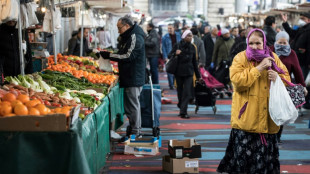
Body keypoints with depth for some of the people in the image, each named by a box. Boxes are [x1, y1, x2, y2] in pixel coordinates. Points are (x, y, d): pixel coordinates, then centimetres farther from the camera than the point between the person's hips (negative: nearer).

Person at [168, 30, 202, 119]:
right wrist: (175, 53, -22)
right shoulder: (177, 46, -2)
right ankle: (181, 108, 27)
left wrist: (198, 75, 15)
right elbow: (169, 56, 1)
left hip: (189, 72, 2)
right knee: (180, 91, 8)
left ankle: (183, 112, -10)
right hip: (179, 72, -2)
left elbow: (194, 61, 14)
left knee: (187, 92, -8)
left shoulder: (192, 47, 8)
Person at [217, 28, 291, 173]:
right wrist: (258, 68, -19)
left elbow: (287, 78, 13)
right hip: (246, 117, -3)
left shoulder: (273, 58, 10)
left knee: (266, 154, 9)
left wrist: (277, 77, -10)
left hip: (267, 119, 3)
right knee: (244, 155, -2)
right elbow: (237, 81, -16)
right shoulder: (241, 58, -2)